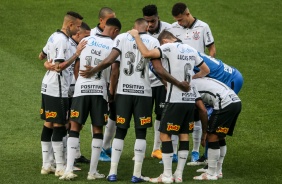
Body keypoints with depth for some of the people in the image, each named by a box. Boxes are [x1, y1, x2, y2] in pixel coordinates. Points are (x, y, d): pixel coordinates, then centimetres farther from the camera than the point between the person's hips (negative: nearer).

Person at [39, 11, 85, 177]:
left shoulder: (54, 37, 12)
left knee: (48, 125, 11)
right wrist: (76, 55, -24)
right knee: (58, 126, -6)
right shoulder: (62, 41, -18)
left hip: (48, 88, 10)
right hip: (57, 90, -10)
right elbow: (59, 67, -24)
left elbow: (41, 56, 26)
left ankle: (47, 165, 14)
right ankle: (60, 167, -4)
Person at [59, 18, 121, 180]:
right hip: (100, 90, -1)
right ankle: (93, 172, 7)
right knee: (97, 130, 8)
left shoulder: (86, 41, 5)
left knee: (75, 128, 6)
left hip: (81, 88, 1)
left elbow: (76, 66, 11)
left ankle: (69, 170, -4)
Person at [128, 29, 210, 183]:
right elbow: (206, 70, 24)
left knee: (165, 134, 0)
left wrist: (136, 36, -8)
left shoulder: (169, 47, -9)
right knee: (184, 134, 11)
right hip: (190, 98, 7)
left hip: (176, 100, -7)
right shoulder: (191, 50, 13)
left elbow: (146, 54, -21)